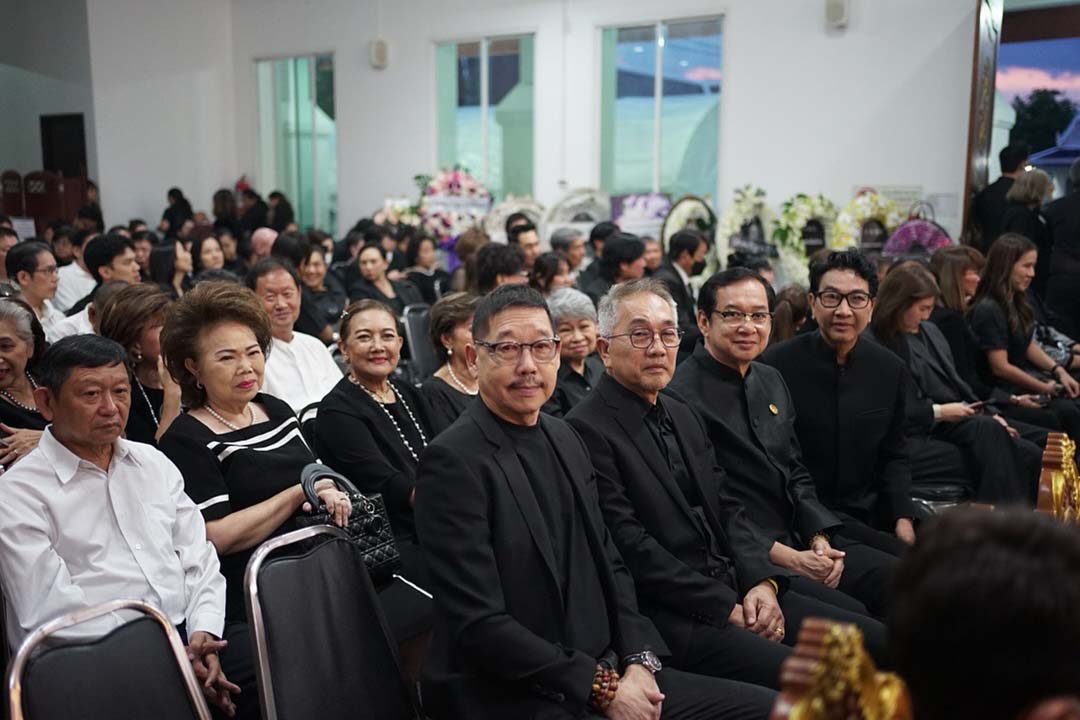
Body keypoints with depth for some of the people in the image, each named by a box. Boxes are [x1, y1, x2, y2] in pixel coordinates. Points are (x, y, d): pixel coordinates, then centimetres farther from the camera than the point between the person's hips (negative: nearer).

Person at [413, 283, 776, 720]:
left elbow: (608, 564, 13)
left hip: (608, 673, 8)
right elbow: (479, 624, -18)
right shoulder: (453, 461, -14)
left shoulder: (564, 439, 10)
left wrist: (639, 661, -2)